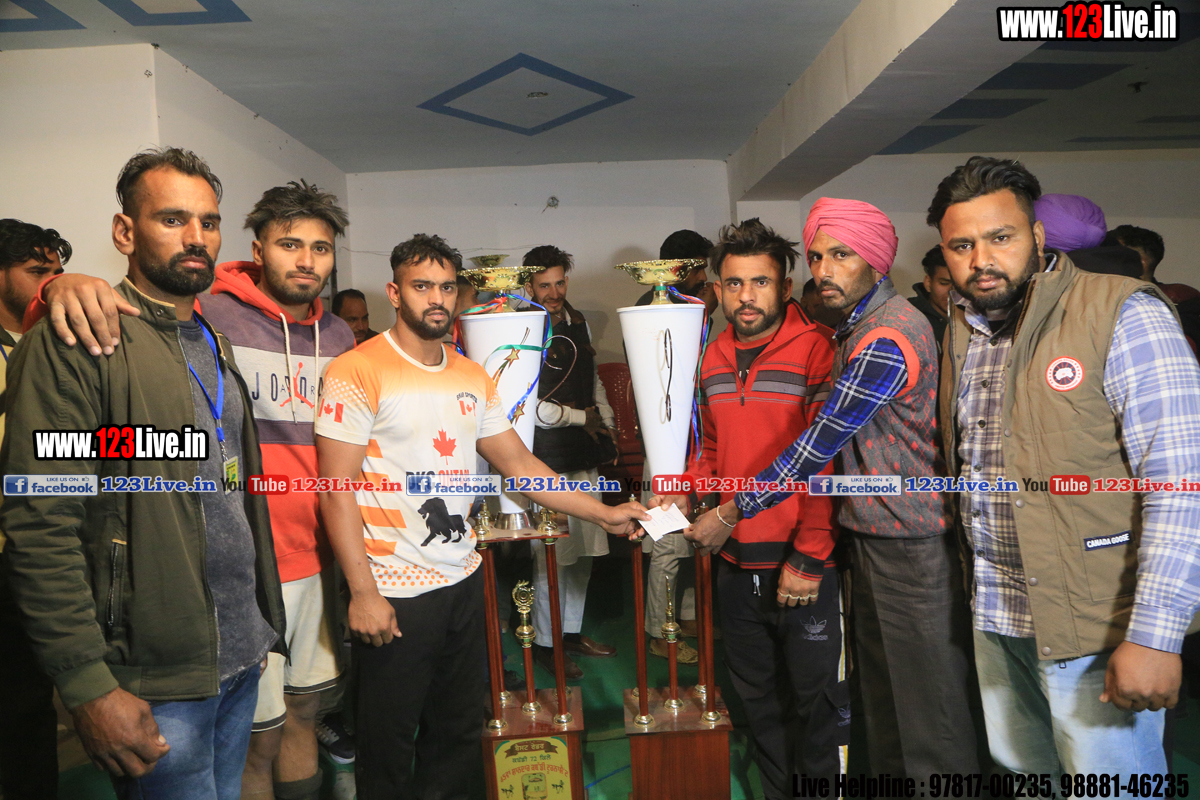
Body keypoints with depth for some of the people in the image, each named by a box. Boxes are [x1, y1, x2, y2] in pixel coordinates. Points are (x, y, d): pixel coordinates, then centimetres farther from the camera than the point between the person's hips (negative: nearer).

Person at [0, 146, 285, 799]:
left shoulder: (214, 342, 12)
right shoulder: (76, 341, -13)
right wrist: (90, 687, -20)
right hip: (155, 683, -7)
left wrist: (261, 623, 15)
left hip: (242, 657, 7)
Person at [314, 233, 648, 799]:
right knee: (388, 749, 9)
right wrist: (363, 593, -17)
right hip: (393, 592, -5)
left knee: (459, 732, 17)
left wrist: (605, 514, 6)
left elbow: (519, 465, 11)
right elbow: (337, 488, -13)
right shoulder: (358, 371, -9)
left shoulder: (473, 378, 10)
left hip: (463, 580, 6)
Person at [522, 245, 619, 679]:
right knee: (551, 554, -2)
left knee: (585, 548, 13)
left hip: (584, 455, 7)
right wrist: (581, 419, -8)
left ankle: (572, 631, 29)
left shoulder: (578, 321, 13)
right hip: (546, 459, -7)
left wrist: (607, 425, 16)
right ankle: (545, 642, 15)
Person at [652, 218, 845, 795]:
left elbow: (828, 460, -16)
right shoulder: (714, 358, 8)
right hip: (736, 563, 7)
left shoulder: (817, 348, -12)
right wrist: (685, 487, 2)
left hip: (805, 566, -6)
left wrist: (808, 558, -18)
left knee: (817, 699, 9)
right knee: (758, 702, 21)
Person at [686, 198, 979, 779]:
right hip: (869, 534, 9)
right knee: (880, 689, 19)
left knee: (928, 698, 3)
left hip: (912, 544, -9)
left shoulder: (888, 338, -20)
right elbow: (833, 440, 16)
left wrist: (732, 512, -11)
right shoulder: (857, 326, 11)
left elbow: (819, 445, -20)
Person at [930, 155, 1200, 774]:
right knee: (1017, 766, 20)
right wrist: (975, 583, 8)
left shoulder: (1122, 315, -13)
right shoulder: (962, 332, 8)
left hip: (1096, 626, -6)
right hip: (995, 617, 6)